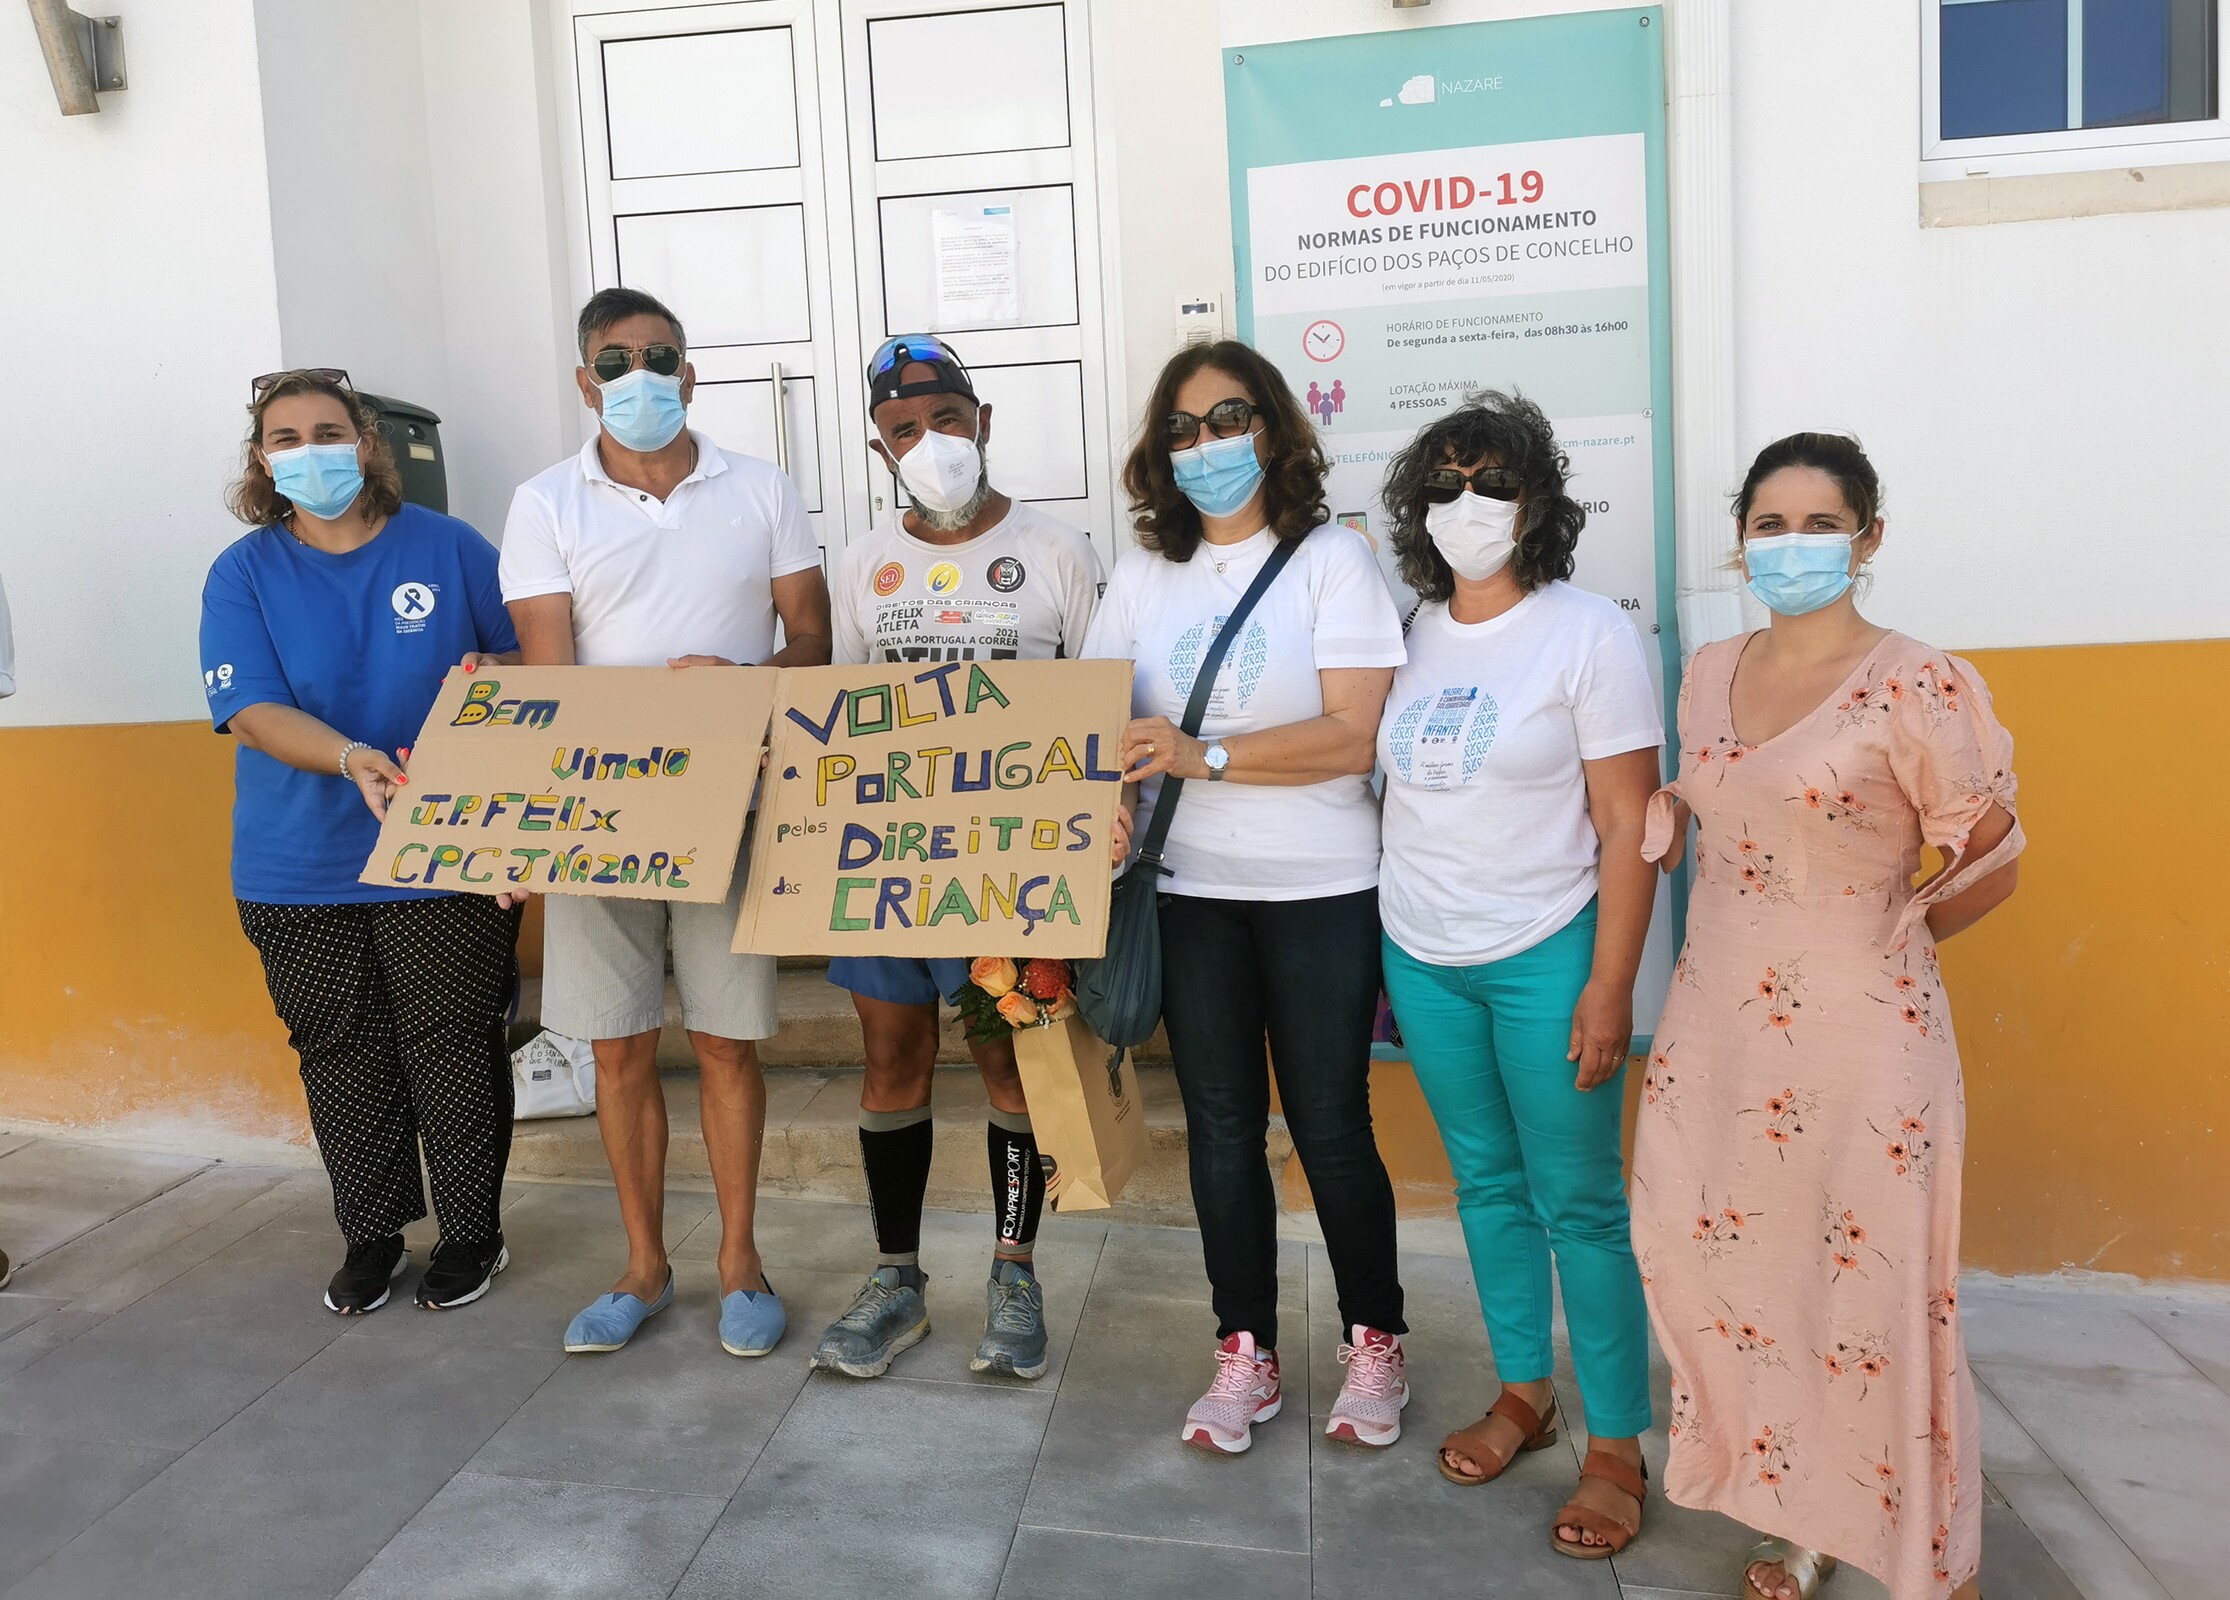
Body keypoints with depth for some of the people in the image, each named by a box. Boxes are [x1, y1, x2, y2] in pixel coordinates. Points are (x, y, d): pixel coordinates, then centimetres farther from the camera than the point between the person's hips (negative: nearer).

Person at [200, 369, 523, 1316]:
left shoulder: (449, 548, 0)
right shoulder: (243, 574, 1)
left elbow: (532, 654, 8)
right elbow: (253, 710, -10)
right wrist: (353, 759, -28)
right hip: (299, 872, 2)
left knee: (451, 1043, 5)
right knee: (341, 1056, 11)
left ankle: (473, 1229, 23)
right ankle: (372, 1235, 29)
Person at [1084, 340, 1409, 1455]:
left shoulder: (1333, 559, -3)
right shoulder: (1143, 576, 9)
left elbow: (1354, 736, -13)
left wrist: (1204, 757, -21)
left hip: (1323, 891, -3)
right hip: (1190, 891, 3)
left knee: (1329, 1125, 4)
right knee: (1221, 1125, 9)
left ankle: (1375, 1342, 27)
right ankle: (1244, 1357, 25)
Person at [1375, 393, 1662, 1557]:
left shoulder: (1587, 633, -7)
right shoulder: (1408, 634, 6)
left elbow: (1628, 826, -9)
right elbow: (1391, 792, 10)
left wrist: (1609, 988, -14)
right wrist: (1374, 953, 8)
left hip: (1544, 959, -4)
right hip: (1421, 959, 5)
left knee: (1578, 1203, 3)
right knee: (1485, 1185, 15)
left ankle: (1615, 1449, 18)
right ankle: (1522, 1394, 33)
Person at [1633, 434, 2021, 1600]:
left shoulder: (1916, 688, -13)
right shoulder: (1709, 676, 6)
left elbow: (1989, 865, -6)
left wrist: (1881, 941, 4)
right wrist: (1749, 939, 9)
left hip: (1856, 1039, -5)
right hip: (1717, 1024, 6)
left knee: (1873, 1297, 6)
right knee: (1727, 1266, 12)